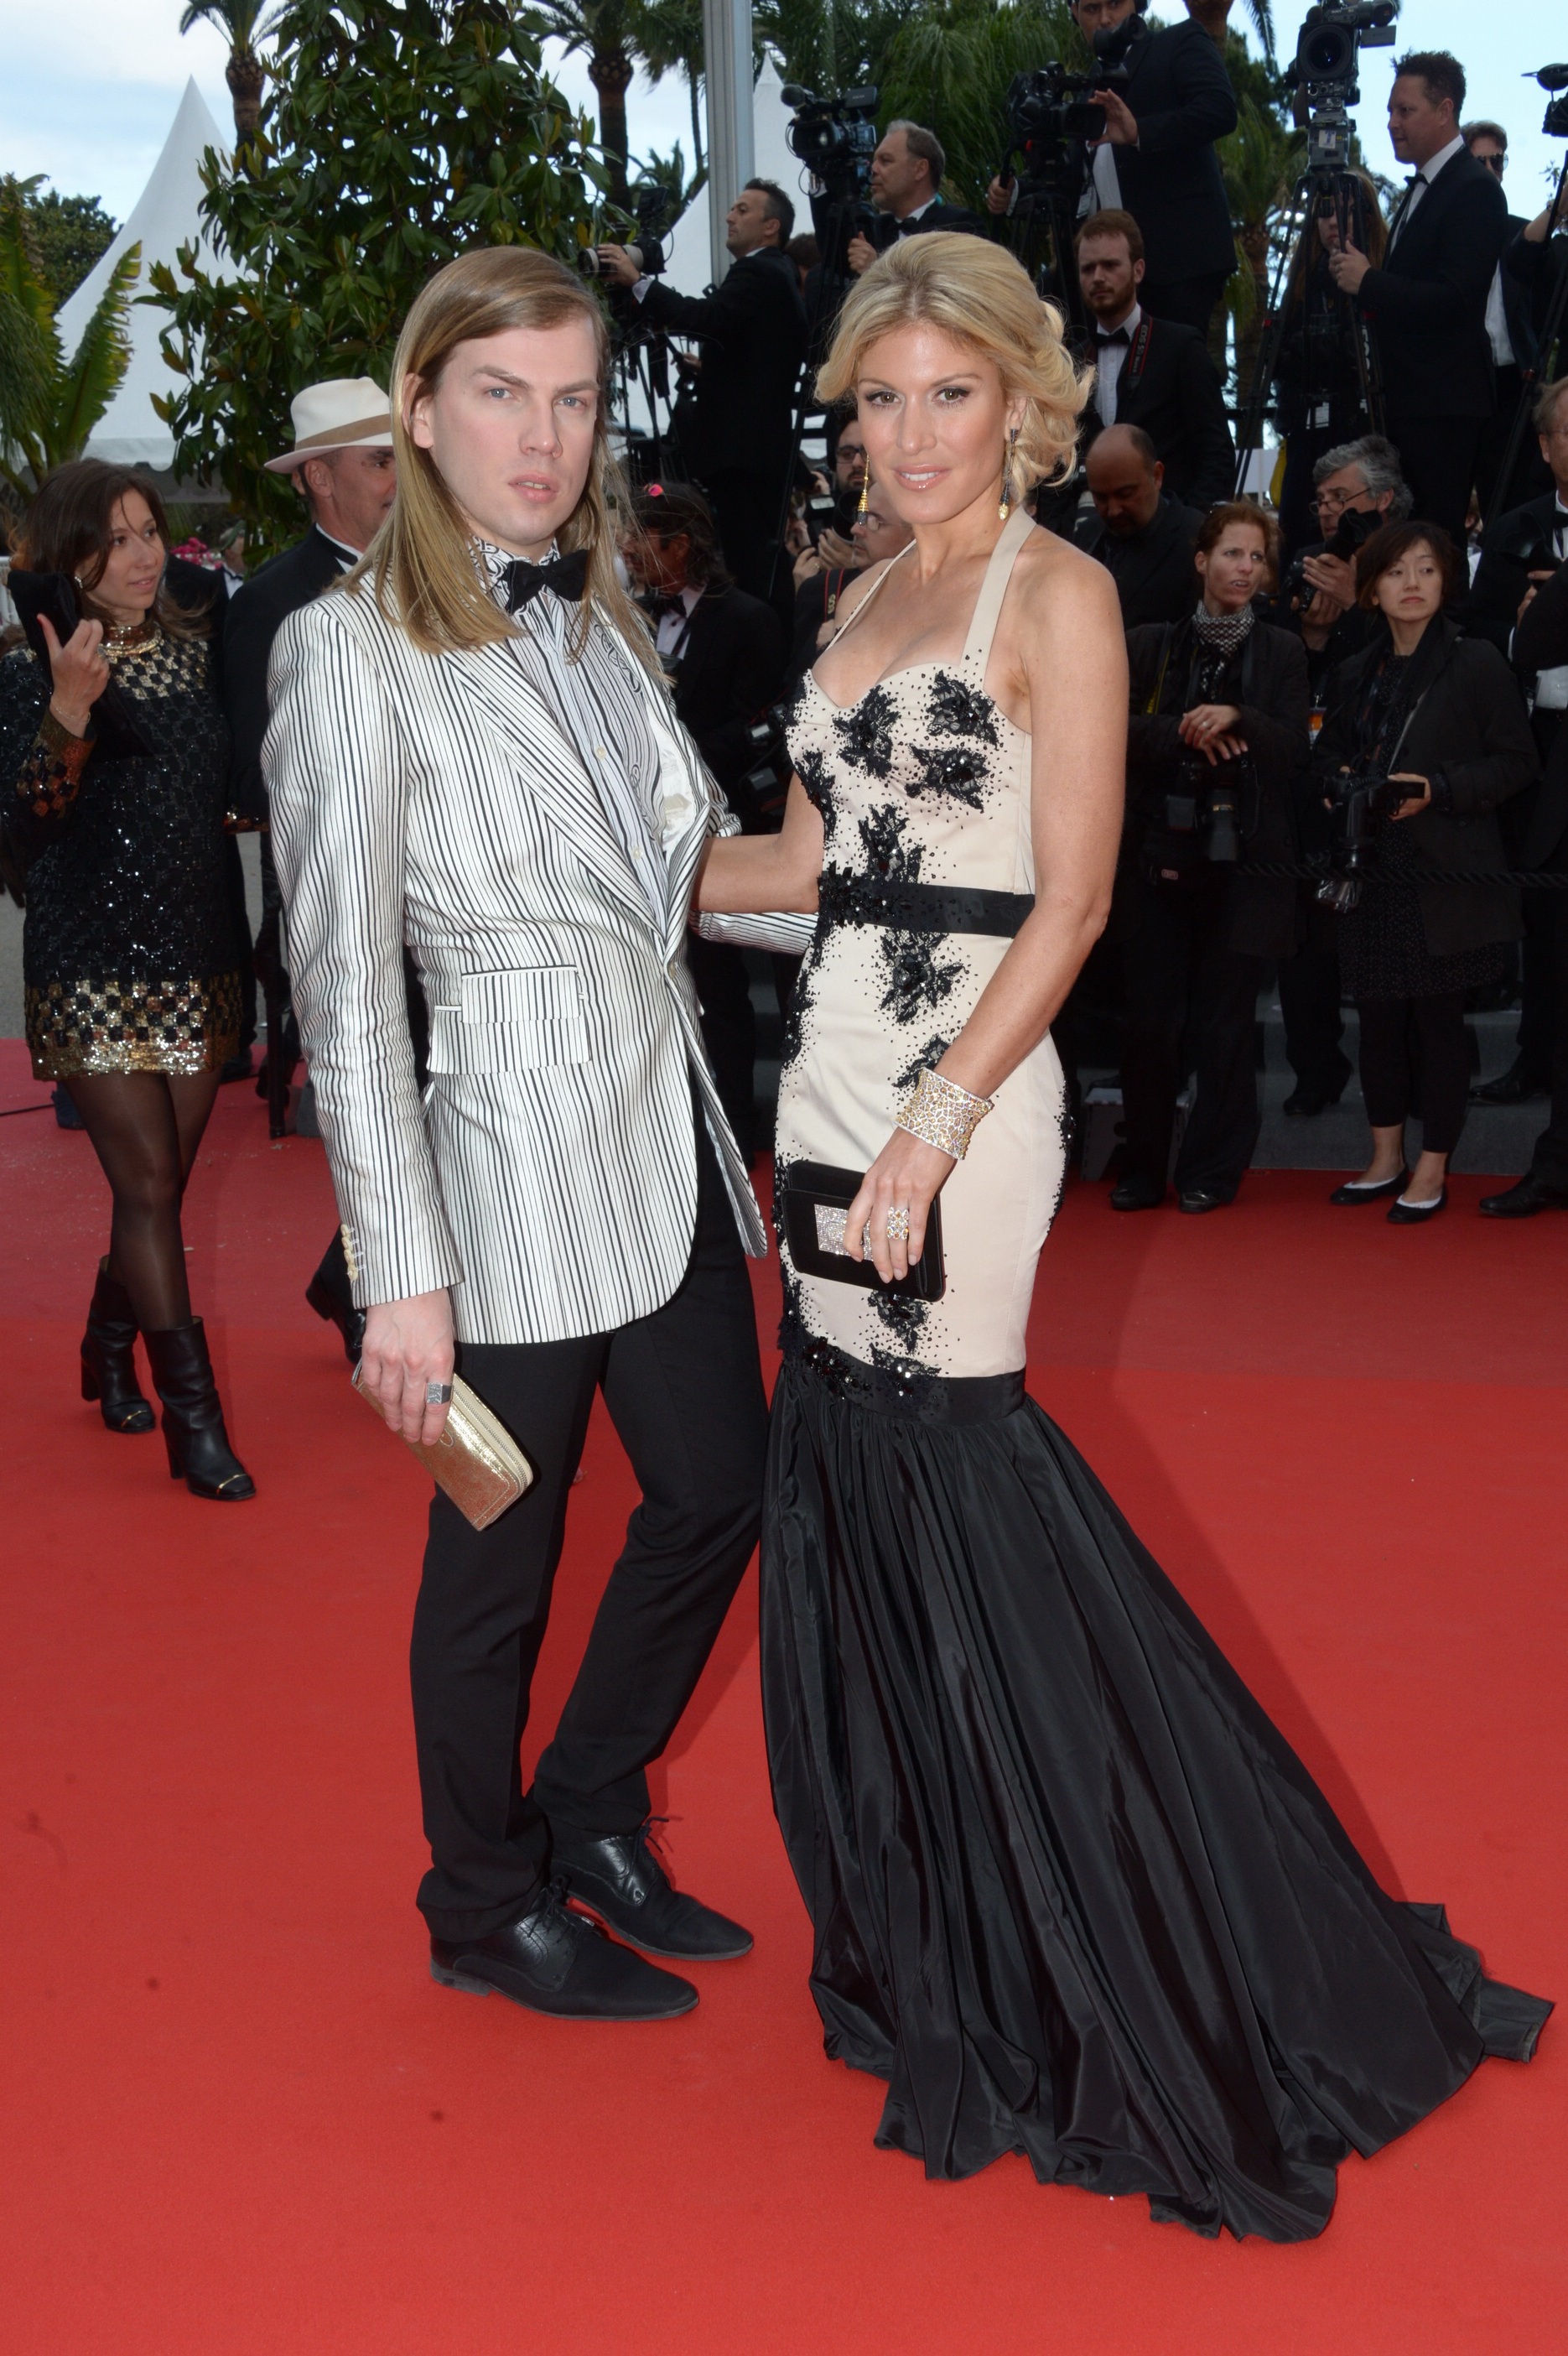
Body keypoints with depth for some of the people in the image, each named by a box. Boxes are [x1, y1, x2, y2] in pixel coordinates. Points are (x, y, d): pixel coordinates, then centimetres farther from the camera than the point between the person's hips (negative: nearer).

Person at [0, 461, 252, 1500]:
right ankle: (194, 1419, -1)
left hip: (198, 959, 5)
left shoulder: (197, 645, 7)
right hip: (93, 968, -4)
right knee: (150, 1187, -7)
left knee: (160, 1185, 10)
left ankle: (110, 1354, 35)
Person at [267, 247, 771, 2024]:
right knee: (499, 1566, 8)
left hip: (670, 1134, 8)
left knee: (716, 1492, 17)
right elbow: (341, 995, -15)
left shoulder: (597, 619, 10)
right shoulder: (353, 648, -12)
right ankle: (488, 1908, 31)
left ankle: (590, 1817, 39)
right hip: (517, 1162, -7)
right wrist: (399, 1279, -18)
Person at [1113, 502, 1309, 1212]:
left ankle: (1211, 1170, 12)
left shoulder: (1281, 653, 7)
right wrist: (1184, 731, -16)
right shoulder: (1150, 644, 8)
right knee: (1149, 1017, 0)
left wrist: (1235, 718, -19)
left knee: (1224, 1021, 1)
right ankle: (1143, 1166, 12)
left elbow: (1294, 749, -2)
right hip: (1160, 853, 1)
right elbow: (1120, 734, -1)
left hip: (1243, 860, -1)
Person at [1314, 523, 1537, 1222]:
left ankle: (1433, 1170, 11)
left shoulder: (1475, 664, -4)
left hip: (1444, 874, -5)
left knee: (1438, 1019, 1)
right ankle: (1386, 1159, 23)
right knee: (1377, 1016, 10)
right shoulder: (1355, 675, 12)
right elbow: (1327, 750, 23)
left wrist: (1438, 789, -17)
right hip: (1372, 871, 5)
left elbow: (1516, 761, -6)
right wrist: (1339, 782, 0)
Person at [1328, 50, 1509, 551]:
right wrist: (1355, 265, 5)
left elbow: (1457, 299, -22)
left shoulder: (1474, 190, -13)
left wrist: (1367, 282, -19)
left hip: (1445, 404, -10)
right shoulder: (1421, 185, 18)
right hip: (1408, 396, 10)